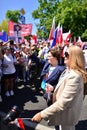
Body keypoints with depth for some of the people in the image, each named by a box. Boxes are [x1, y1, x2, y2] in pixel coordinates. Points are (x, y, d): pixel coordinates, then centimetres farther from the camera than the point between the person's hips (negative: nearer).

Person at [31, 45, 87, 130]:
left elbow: (62, 103, -36)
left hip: (66, 116, -8)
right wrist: (53, 88, 1)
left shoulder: (74, 76, -33)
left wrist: (42, 114, -33)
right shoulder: (68, 71, -1)